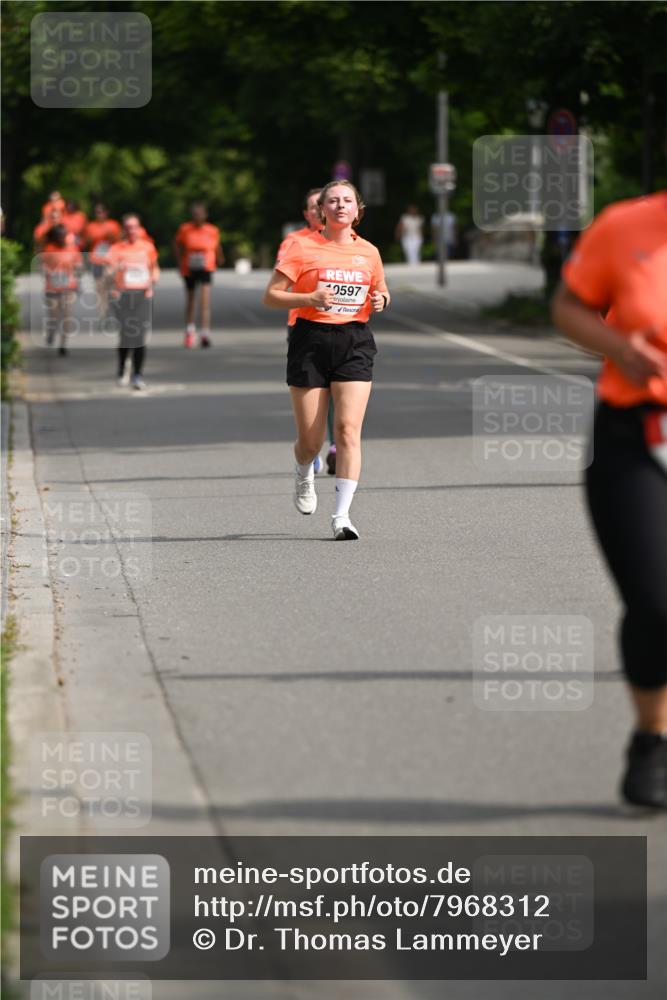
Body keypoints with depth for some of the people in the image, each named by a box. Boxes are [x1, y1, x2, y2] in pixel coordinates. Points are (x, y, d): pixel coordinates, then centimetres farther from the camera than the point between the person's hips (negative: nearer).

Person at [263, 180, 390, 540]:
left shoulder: (368, 252, 10)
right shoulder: (303, 248, -1)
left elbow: (380, 291, 26)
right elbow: (270, 296, -2)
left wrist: (380, 301, 2)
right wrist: (309, 299, -18)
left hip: (355, 342, 2)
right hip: (311, 340, -2)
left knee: (348, 430, -13)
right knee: (310, 440, 2)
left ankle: (342, 516, -11)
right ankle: (304, 475, 40)